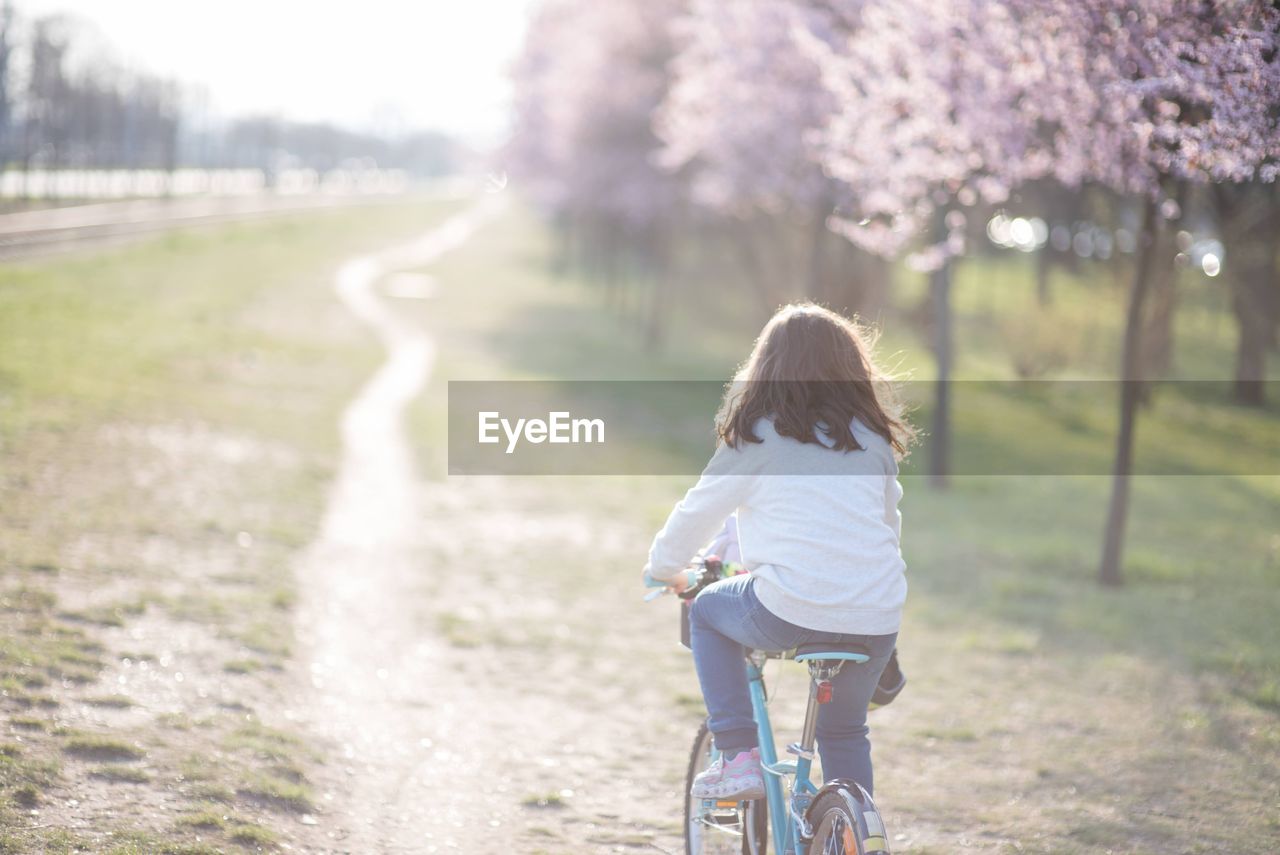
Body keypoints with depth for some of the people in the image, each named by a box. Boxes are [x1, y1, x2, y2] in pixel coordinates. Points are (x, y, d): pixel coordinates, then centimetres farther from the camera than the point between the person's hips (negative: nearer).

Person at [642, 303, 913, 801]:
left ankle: (738, 756, 14)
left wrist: (663, 568, 29)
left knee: (708, 612, 25)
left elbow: (699, 511, 10)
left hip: (790, 608, -4)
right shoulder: (873, 438, 15)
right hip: (877, 618, 4)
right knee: (844, 731, 26)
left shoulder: (756, 436, 3)